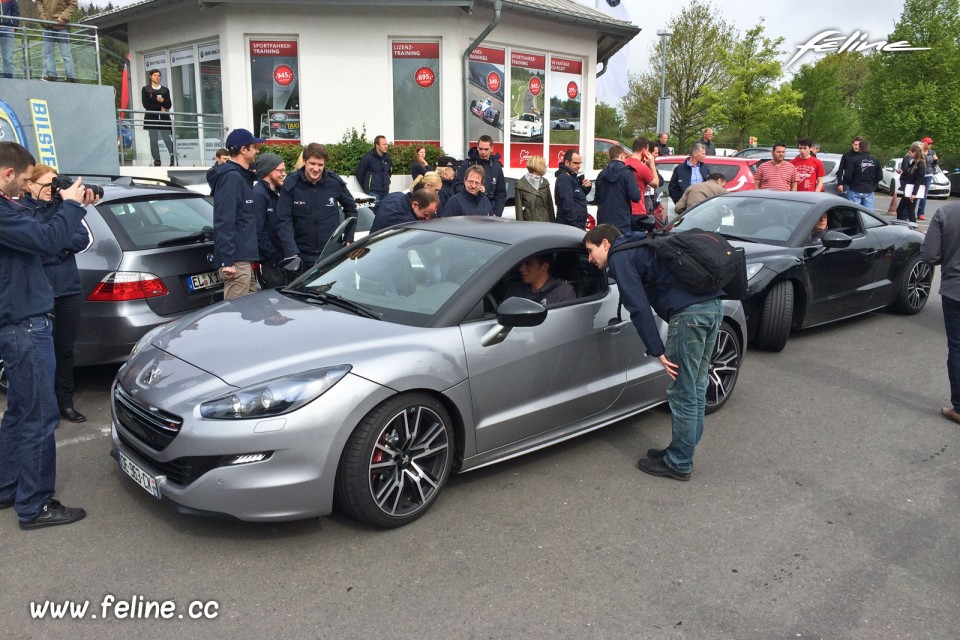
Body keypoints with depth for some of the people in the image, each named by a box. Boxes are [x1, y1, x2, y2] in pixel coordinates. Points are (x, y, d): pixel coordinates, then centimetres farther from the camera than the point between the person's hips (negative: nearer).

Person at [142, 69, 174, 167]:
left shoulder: (165, 90, 13)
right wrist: (160, 108, -8)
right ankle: (157, 161, 1)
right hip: (151, 117, -1)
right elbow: (146, 104, -3)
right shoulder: (145, 89, 7)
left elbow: (169, 105, 7)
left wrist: (163, 101, -13)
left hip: (164, 117, 1)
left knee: (167, 139, -7)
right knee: (154, 140, -1)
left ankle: (174, 160, -4)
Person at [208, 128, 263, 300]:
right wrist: (227, 260, -24)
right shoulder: (231, 177, -12)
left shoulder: (243, 176, 18)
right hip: (236, 260, -10)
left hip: (245, 259, 10)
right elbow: (224, 221, -20)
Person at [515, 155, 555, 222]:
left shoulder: (545, 183, 10)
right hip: (529, 221, -4)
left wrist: (552, 222, 8)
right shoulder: (521, 184, -3)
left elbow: (549, 204, 13)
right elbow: (518, 207, -3)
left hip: (545, 221, 4)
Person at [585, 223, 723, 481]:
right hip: (713, 305, 10)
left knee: (682, 393, 1)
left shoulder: (619, 257, 2)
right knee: (694, 389, 17)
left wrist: (657, 351, -8)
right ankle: (682, 453, 29)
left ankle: (679, 464, 11)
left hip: (689, 313, -10)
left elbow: (639, 307, -9)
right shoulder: (638, 246, 29)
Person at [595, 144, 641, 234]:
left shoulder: (601, 174, 9)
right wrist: (639, 192, 6)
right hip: (622, 222, -5)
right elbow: (635, 196, -15)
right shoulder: (627, 172, -9)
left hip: (603, 221, 5)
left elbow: (597, 199, 17)